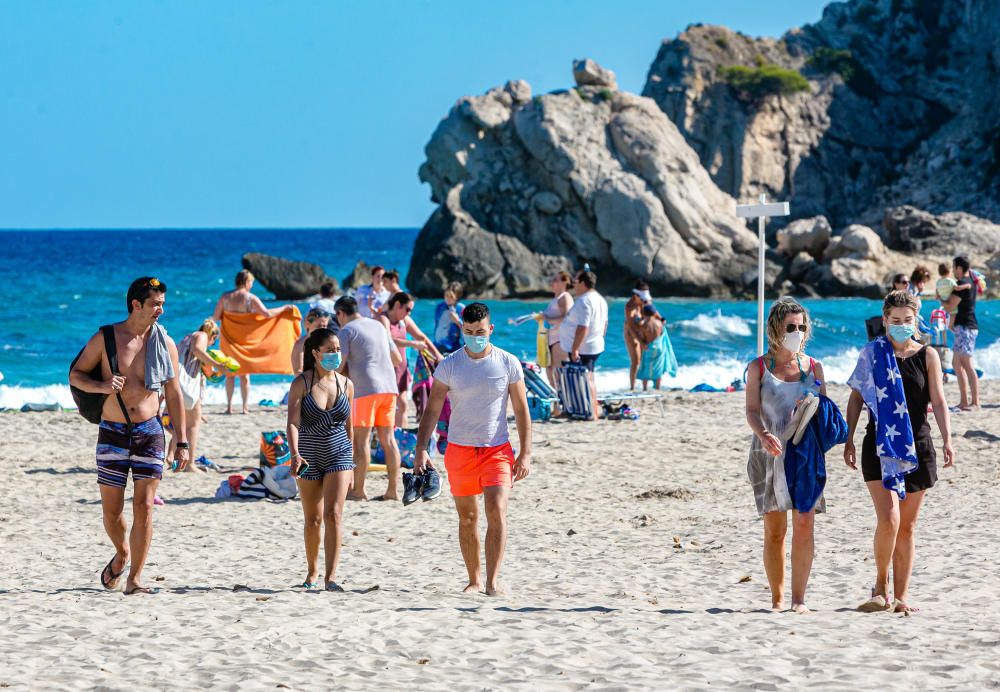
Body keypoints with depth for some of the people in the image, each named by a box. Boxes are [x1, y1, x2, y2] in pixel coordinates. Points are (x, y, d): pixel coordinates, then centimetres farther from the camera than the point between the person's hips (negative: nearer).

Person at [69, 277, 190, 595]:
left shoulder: (164, 344, 3)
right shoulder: (105, 339, -2)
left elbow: (174, 395, 8)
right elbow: (75, 375, 5)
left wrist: (182, 443, 5)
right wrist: (101, 385, -16)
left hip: (150, 431, 1)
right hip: (113, 433, -1)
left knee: (144, 507, -5)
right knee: (111, 510, 4)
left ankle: (134, 579, 0)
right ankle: (122, 554, 34)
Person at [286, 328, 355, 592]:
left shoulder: (346, 384, 3)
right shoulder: (301, 384, -7)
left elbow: (348, 426, 11)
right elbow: (293, 423, -16)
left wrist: (350, 464, 14)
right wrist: (295, 454, -32)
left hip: (339, 454, 1)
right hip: (309, 457, -1)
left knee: (334, 514, -14)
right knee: (313, 519, 10)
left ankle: (331, 576, -17)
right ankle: (312, 573, 28)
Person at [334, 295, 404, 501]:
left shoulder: (347, 330, -2)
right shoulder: (378, 326, 19)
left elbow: (338, 365, -9)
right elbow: (397, 359, 23)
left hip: (365, 389, -6)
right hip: (389, 387, 6)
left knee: (361, 439, -2)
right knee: (387, 438, 7)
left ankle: (358, 489, -1)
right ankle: (393, 488, 5)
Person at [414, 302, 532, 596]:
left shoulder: (508, 363, -1)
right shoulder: (449, 365, -1)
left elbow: (521, 410, 3)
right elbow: (432, 410, 1)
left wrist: (525, 454, -2)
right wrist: (421, 449, -10)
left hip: (498, 450, -1)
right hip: (459, 449, 1)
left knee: (497, 511, -17)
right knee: (467, 518, 8)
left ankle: (493, 581, -18)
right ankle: (474, 580, 20)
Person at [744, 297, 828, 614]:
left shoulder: (813, 367, 11)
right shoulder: (759, 367, 6)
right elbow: (752, 410, -2)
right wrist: (764, 435, -21)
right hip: (769, 454, -1)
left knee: (804, 524, -11)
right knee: (774, 530, 0)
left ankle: (799, 597, -8)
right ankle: (777, 598, 10)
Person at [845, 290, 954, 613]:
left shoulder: (927, 356, 5)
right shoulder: (871, 354, 4)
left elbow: (938, 401, 0)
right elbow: (856, 398, 7)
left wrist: (947, 439, -13)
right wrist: (849, 439, 1)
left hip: (917, 446, 1)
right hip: (879, 447, -1)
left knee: (907, 526, 6)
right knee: (888, 519, -16)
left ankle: (901, 596, 12)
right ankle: (881, 586, 2)